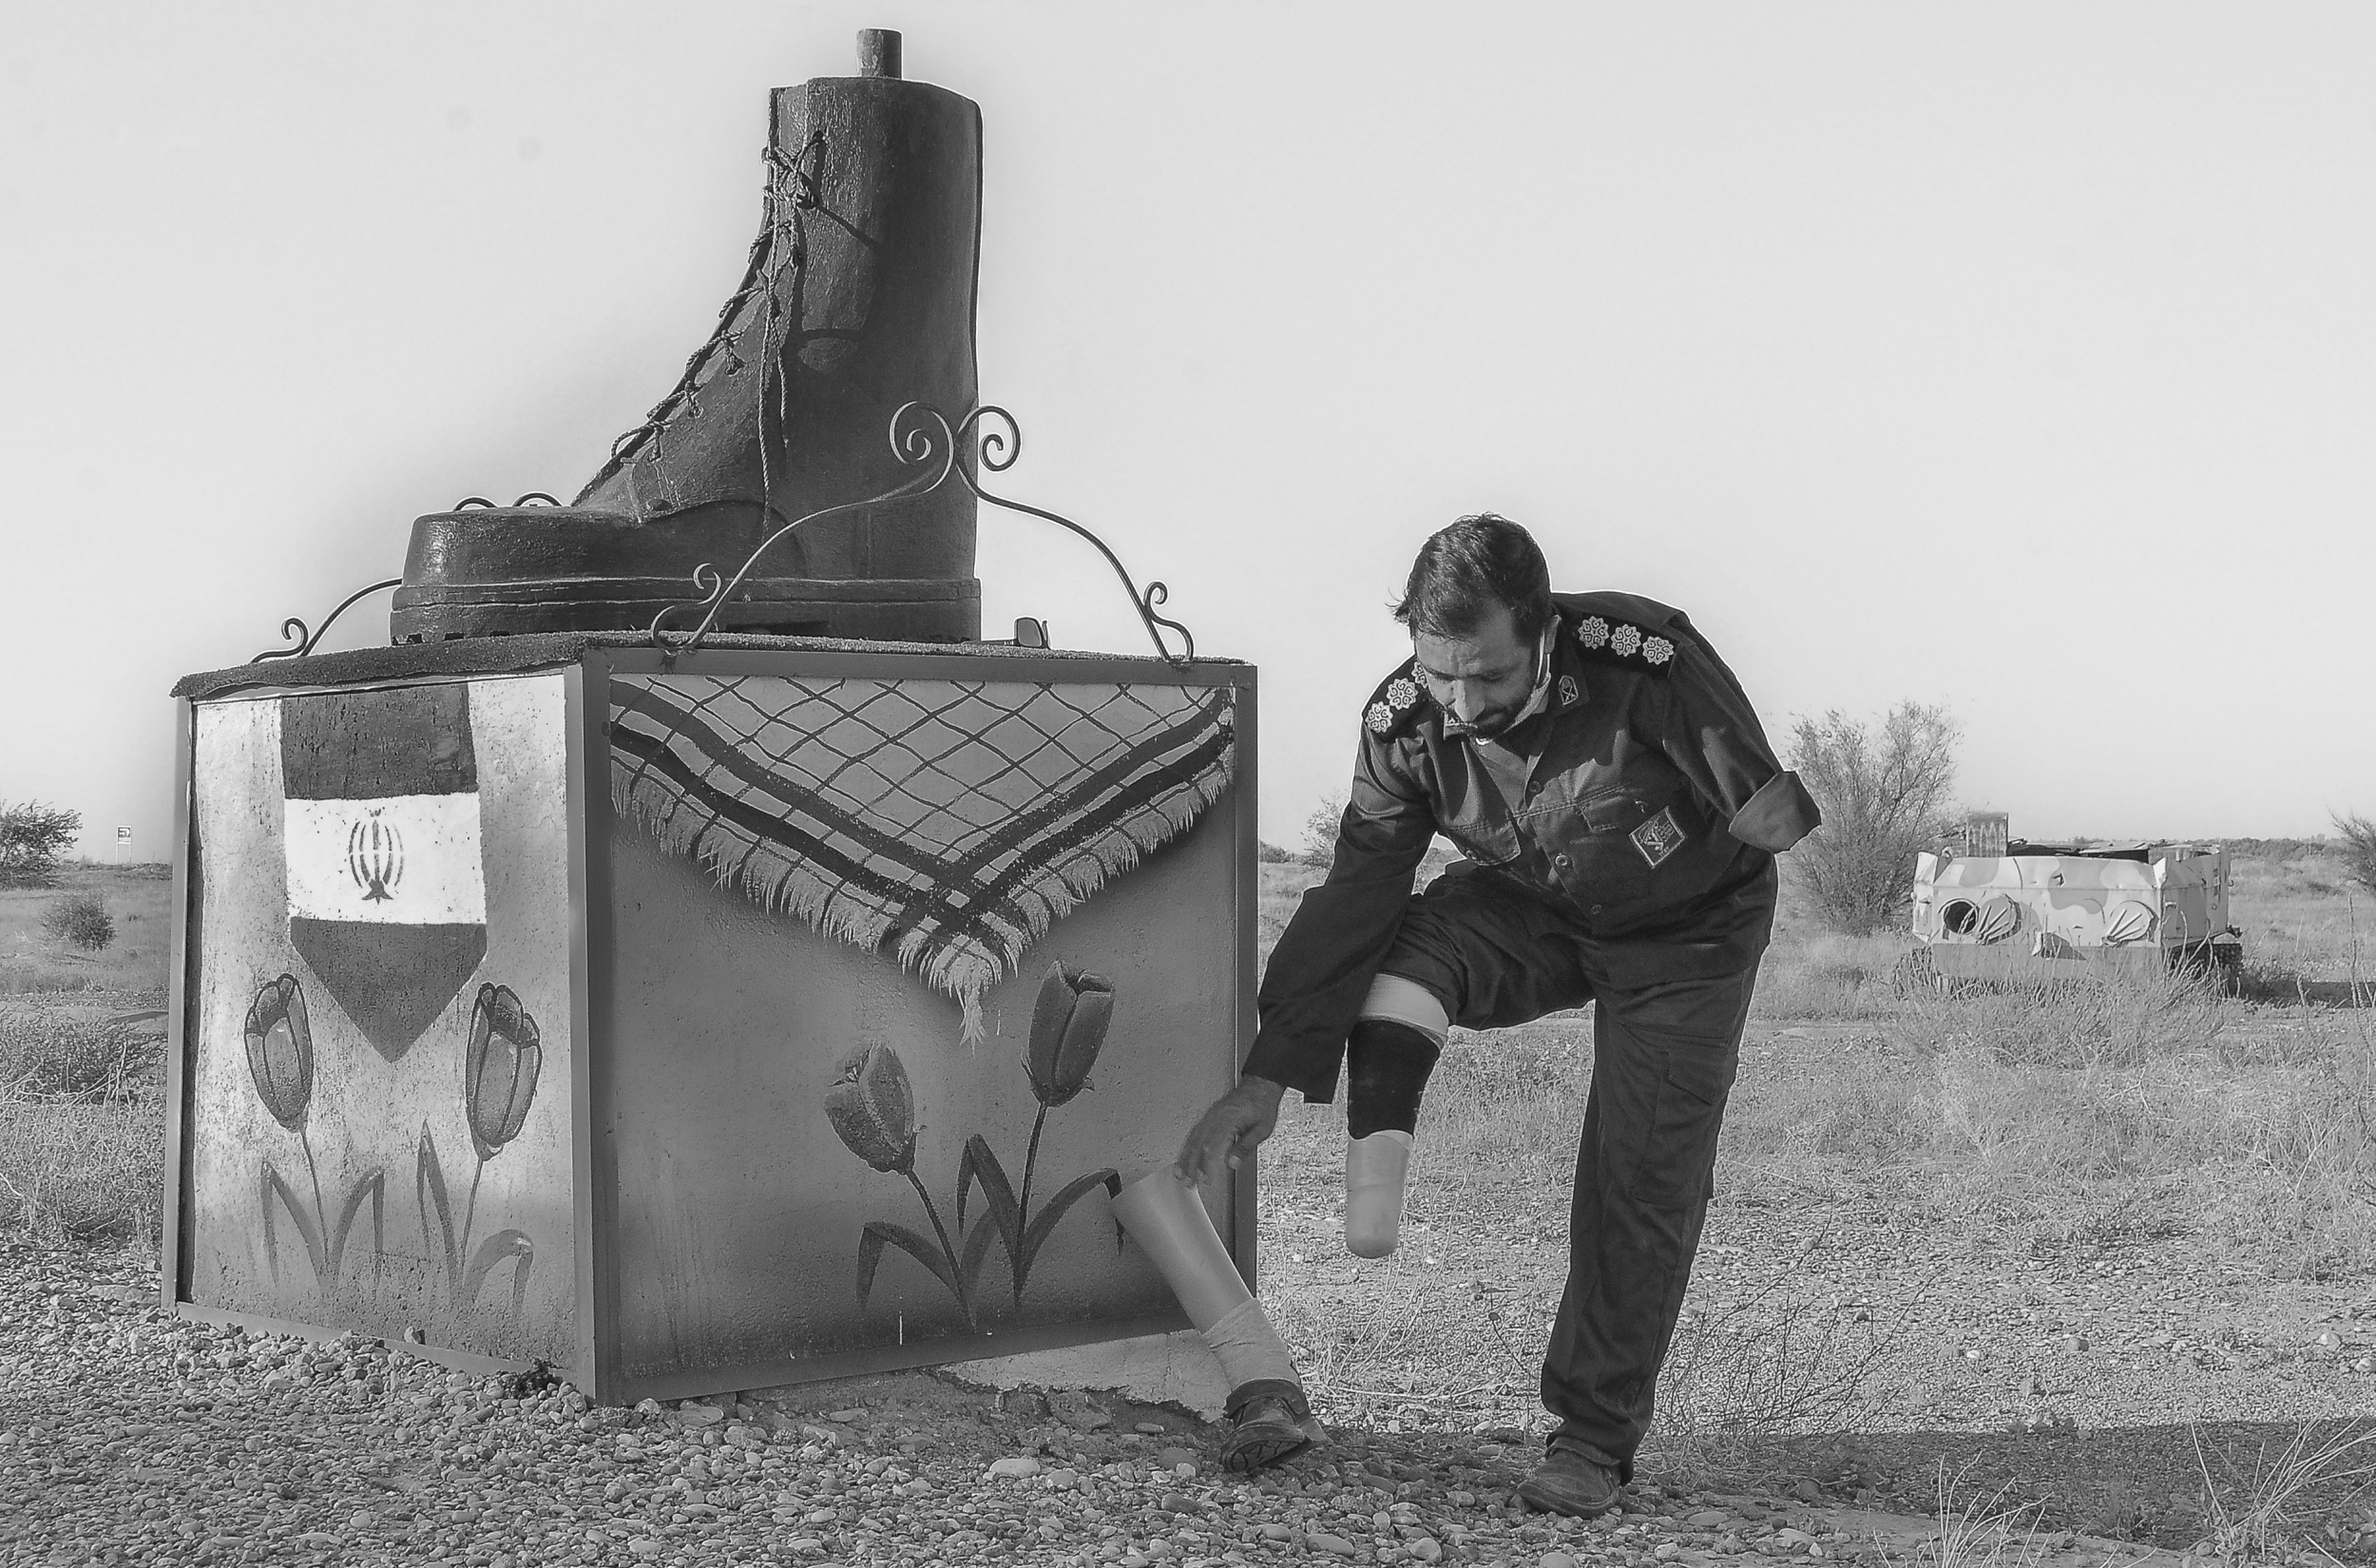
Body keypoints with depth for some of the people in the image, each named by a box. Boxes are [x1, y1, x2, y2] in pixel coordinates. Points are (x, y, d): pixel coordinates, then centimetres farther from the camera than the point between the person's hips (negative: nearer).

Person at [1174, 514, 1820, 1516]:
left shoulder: (1648, 662, -35)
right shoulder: (1405, 719, -22)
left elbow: (1762, 808, -28)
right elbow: (1353, 897, -18)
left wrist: (1765, 810, -51)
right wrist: (1270, 1077, -20)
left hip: (1688, 930, -3)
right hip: (1532, 913, 3)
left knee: (1643, 1182, -6)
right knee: (1399, 949, -29)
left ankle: (1595, 1439, 8)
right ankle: (1375, 1162, -13)